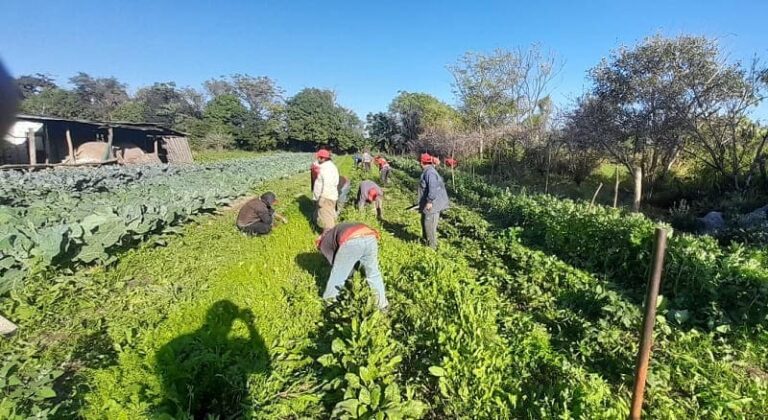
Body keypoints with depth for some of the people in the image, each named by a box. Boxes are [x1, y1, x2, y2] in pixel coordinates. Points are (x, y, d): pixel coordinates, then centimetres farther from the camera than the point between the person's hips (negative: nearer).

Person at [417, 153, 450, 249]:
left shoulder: (430, 172, -20)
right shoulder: (427, 172, 13)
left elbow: (433, 188, -28)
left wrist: (429, 201, -28)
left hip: (432, 204, -11)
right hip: (427, 202, 11)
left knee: (429, 224, -3)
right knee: (424, 221, 21)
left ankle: (432, 245, 9)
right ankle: (426, 240, 37)